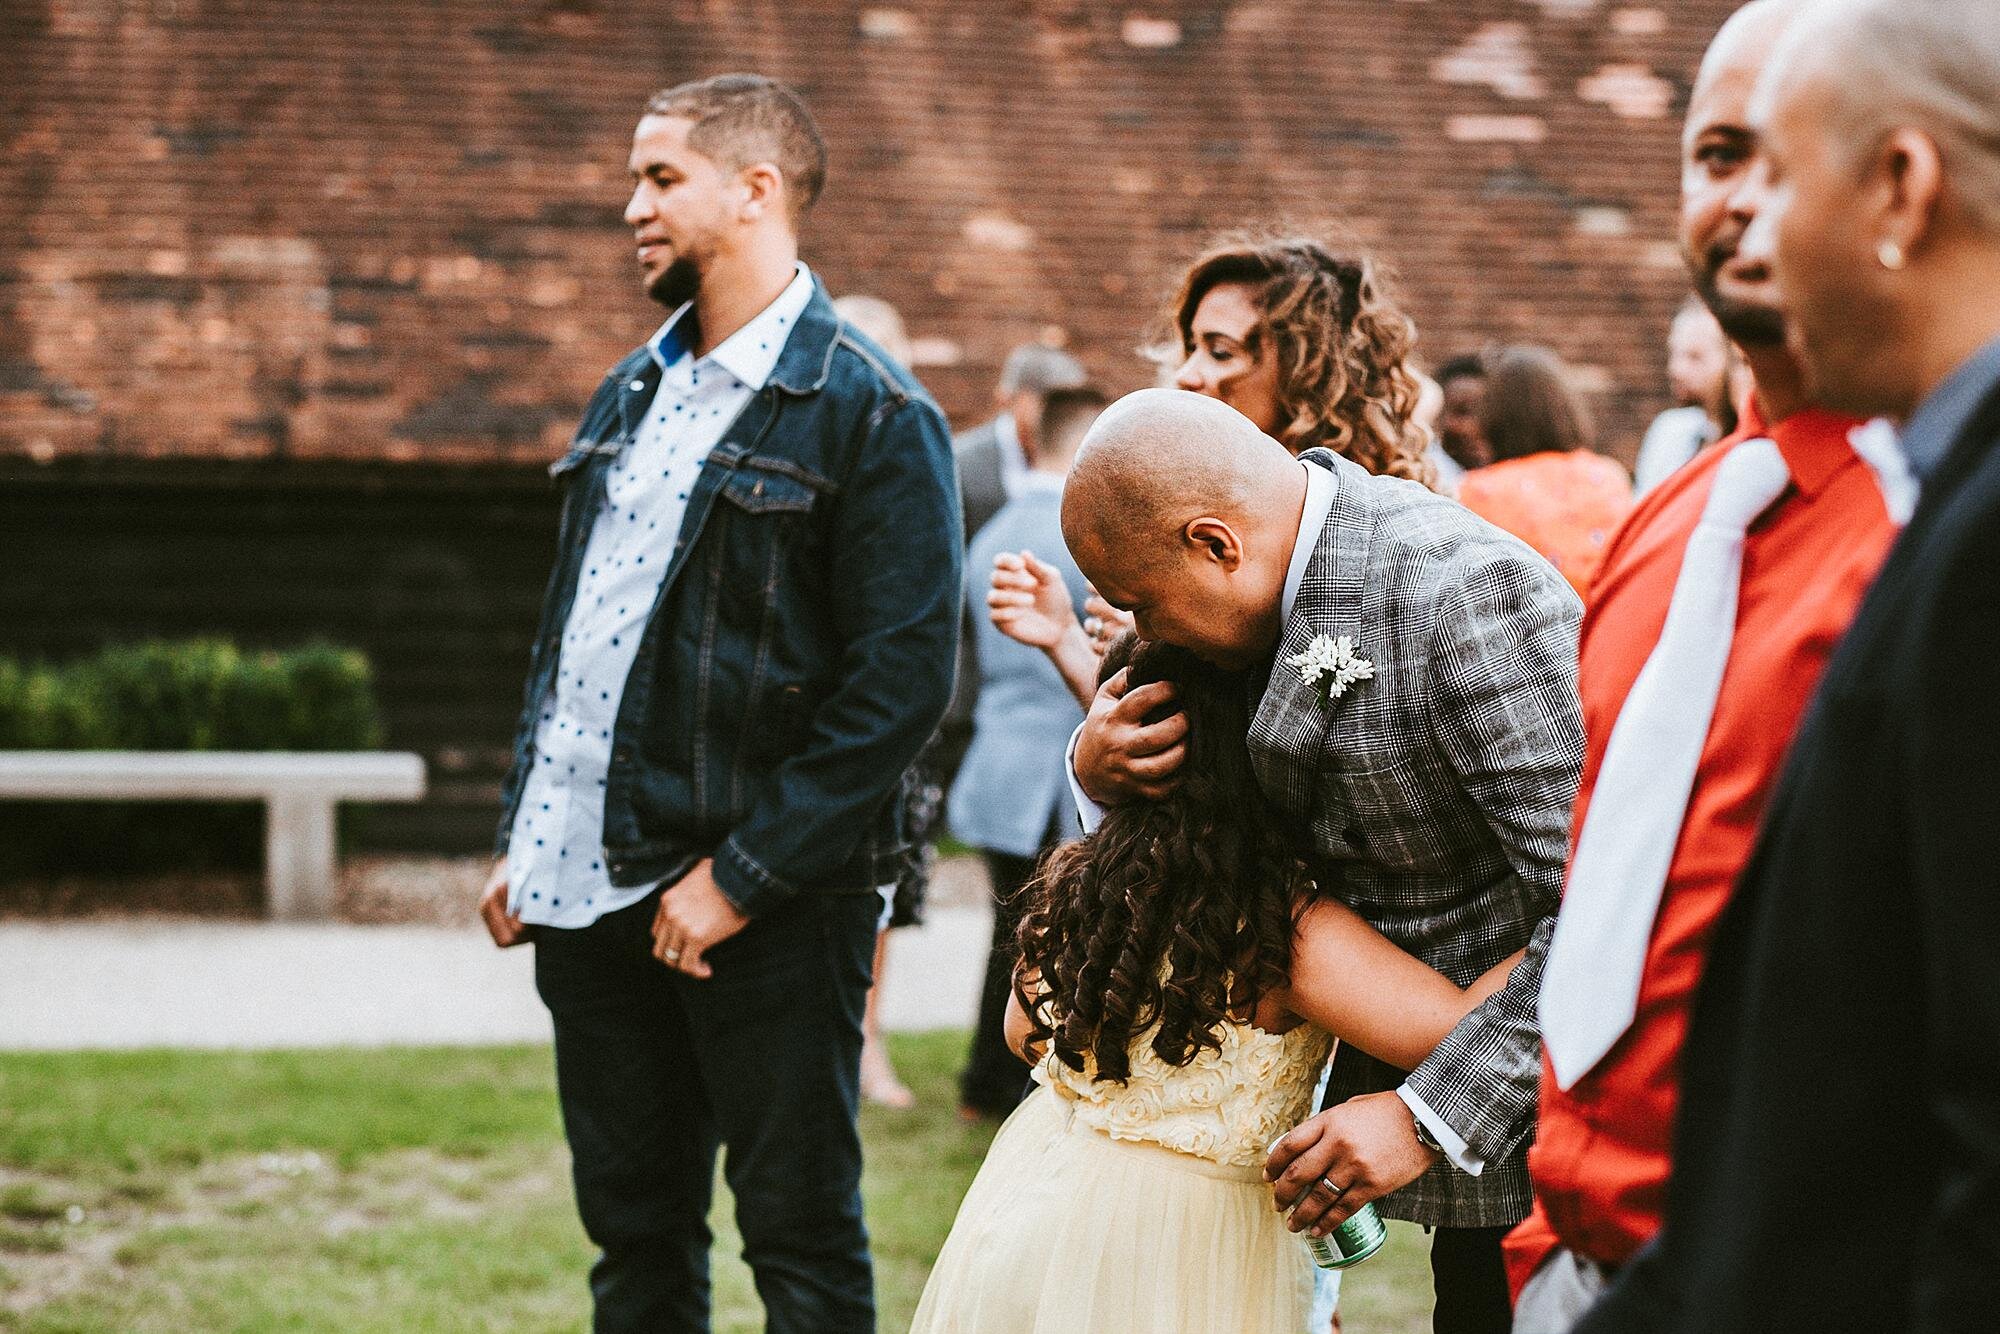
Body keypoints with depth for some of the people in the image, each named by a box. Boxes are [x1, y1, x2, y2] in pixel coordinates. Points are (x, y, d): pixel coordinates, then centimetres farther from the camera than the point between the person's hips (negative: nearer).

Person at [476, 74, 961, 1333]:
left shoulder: (871, 414, -10)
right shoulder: (629, 395, 14)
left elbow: (906, 676, -16)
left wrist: (743, 875, -17)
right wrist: (522, 833, 11)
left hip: (763, 902, -7)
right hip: (588, 886, 7)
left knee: (800, 1230, 3)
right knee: (632, 1224, 15)